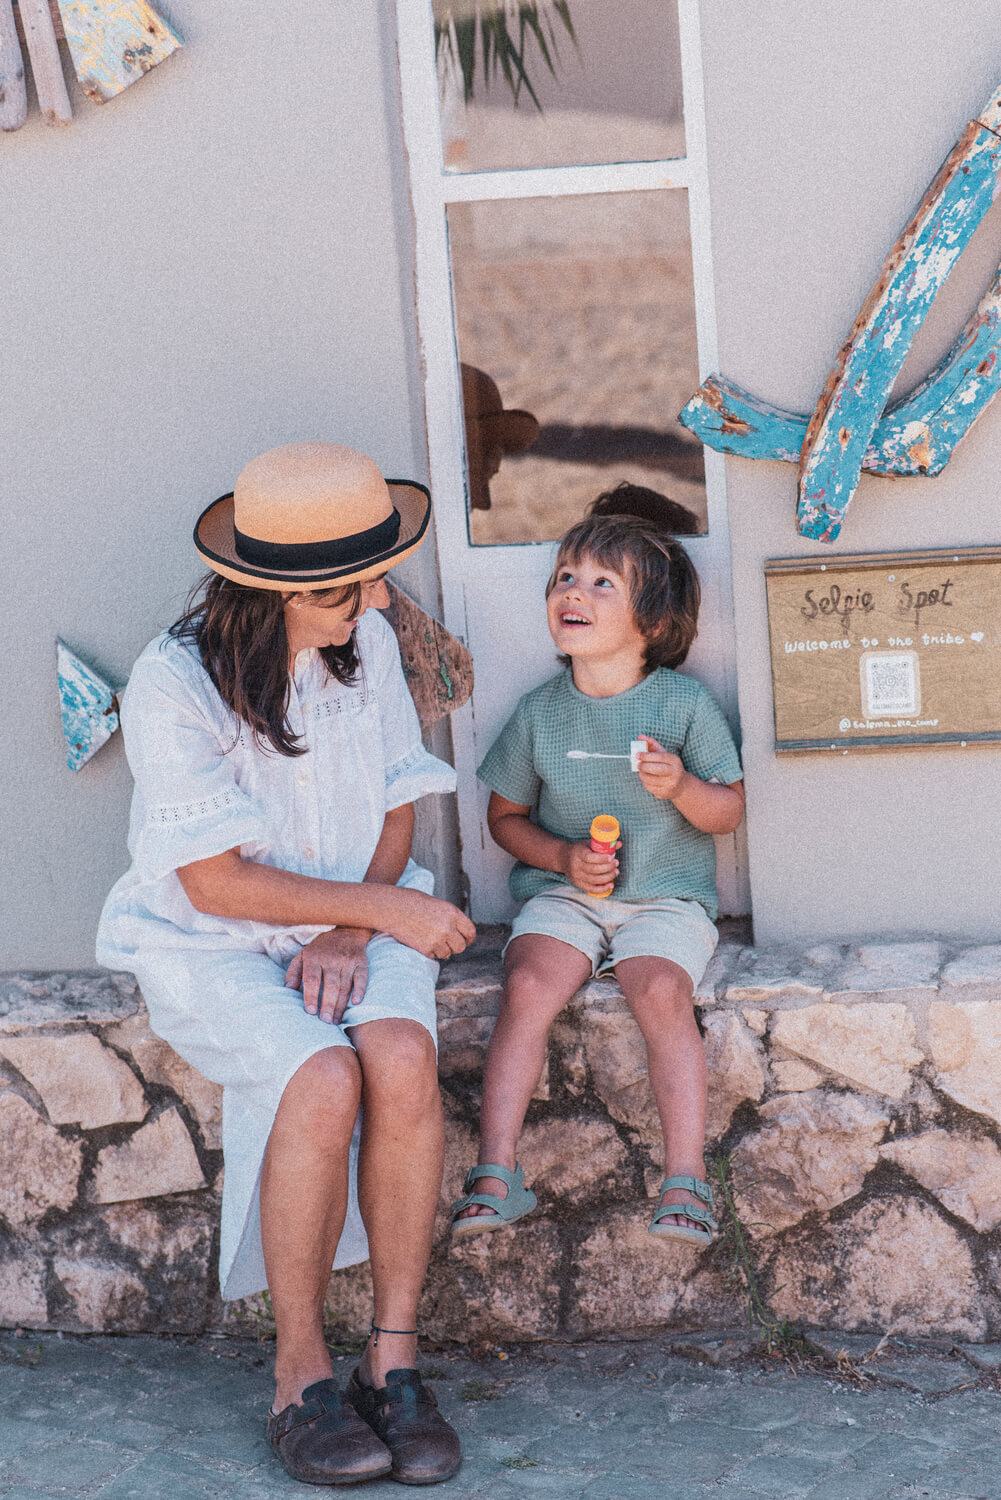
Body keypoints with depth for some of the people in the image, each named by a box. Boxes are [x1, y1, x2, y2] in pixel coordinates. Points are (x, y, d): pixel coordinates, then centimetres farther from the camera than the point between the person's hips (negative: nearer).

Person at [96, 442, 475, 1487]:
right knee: (322, 1080, -33)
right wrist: (381, 905, -18)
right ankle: (300, 1374, -15)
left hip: (354, 919, 4)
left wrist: (351, 936, -10)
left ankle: (394, 1356, -18)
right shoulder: (173, 685, -18)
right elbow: (217, 883, -16)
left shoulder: (366, 642, -2)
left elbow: (395, 812, 6)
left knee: (401, 1055, -30)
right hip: (212, 944, -4)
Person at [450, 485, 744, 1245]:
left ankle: (687, 1178, -24)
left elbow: (729, 810, 3)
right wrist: (563, 856, -7)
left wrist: (681, 787, -19)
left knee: (662, 991, -30)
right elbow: (505, 816, 13)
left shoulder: (684, 704, -2)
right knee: (529, 983, -27)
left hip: (666, 897, -2)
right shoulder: (541, 712, 4)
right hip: (564, 893, 2)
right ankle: (496, 1171, -25)